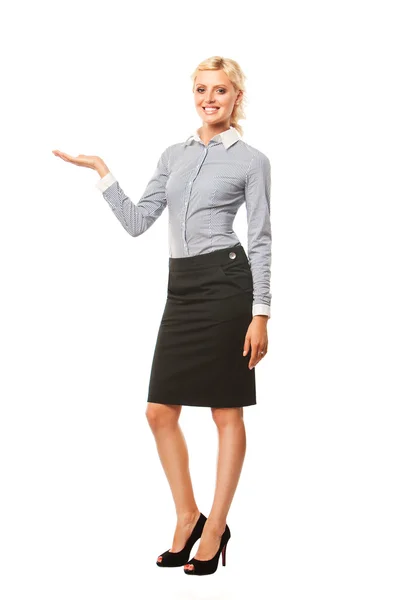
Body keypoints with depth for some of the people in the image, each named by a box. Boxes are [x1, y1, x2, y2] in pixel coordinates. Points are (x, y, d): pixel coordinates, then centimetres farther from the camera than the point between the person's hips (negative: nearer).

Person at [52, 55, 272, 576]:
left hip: (225, 283, -6)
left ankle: (216, 528, 12)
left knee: (227, 412, 1)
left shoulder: (252, 160, 1)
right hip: (181, 288, 6)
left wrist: (261, 314, -9)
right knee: (160, 411, 4)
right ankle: (188, 518, 20)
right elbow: (137, 222, 12)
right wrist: (101, 172, 5)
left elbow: (261, 241, -3)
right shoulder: (173, 156, 16)